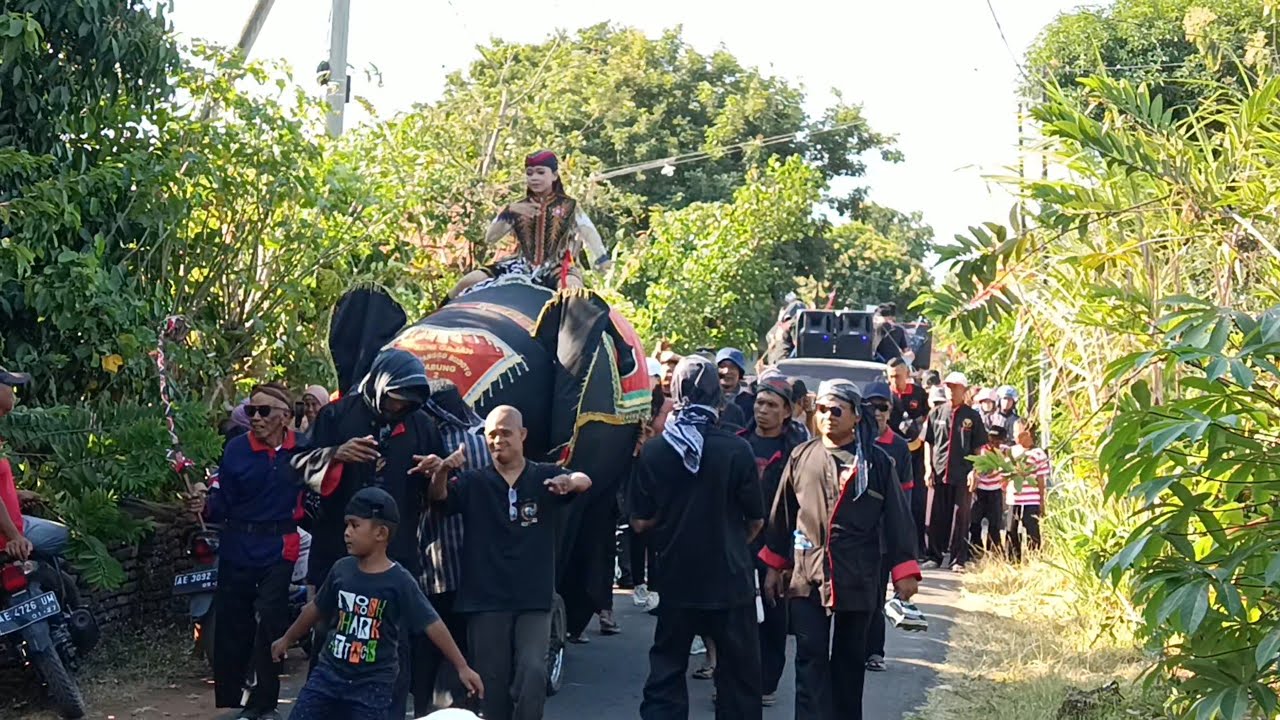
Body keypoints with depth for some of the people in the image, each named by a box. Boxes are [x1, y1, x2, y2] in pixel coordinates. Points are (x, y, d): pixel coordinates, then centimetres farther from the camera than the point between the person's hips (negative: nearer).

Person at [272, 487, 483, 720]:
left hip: (373, 684, -5)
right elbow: (316, 608, 16)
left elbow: (432, 625, -15)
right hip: (329, 673, 5)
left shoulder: (399, 580, -15)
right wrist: (287, 639, 29)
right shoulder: (341, 569, -1)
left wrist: (462, 667, -18)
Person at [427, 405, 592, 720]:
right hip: (485, 599, 1)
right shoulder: (473, 482, 5)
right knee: (491, 681, 4)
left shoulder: (545, 476, 4)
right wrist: (441, 474, -35)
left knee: (532, 674, -11)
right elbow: (440, 496, -12)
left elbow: (584, 481, -13)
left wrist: (570, 481, -38)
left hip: (534, 599, 0)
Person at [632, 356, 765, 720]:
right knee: (739, 675, 11)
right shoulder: (737, 450, -13)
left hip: (676, 578, 1)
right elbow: (756, 520, -4)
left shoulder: (654, 450, -10)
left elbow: (640, 522, -4)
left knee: (666, 670, 13)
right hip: (730, 578, -1)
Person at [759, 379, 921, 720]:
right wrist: (773, 566, 12)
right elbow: (782, 514, 11)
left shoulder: (876, 462, -1)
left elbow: (897, 518, -1)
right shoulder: (801, 457, 5)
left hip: (857, 579, -1)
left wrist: (904, 571, -5)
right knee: (810, 659, -3)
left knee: (850, 659, 12)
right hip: (807, 575, 1)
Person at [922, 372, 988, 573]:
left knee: (960, 517, 3)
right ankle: (934, 556, 16)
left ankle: (958, 560, 9)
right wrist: (929, 468, 2)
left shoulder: (972, 416, 2)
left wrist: (974, 471, -5)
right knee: (937, 517, 7)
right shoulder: (936, 413, 6)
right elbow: (929, 443, 9)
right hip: (939, 473, 1)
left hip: (963, 474, -1)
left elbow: (978, 447, 4)